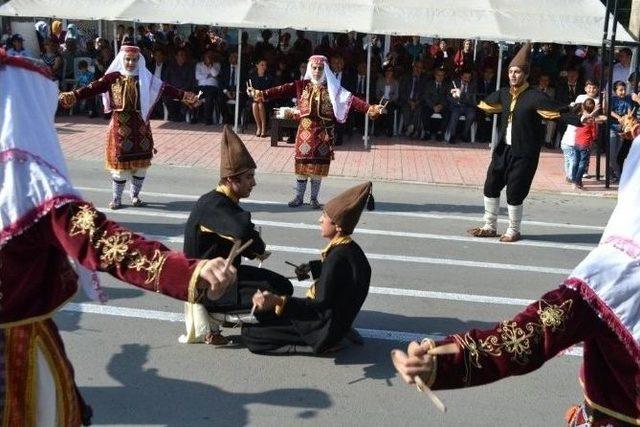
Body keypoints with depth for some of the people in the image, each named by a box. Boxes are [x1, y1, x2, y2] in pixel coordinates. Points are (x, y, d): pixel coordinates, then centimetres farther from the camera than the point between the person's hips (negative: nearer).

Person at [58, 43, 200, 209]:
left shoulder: (146, 78, 3)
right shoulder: (113, 77, -2)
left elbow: (165, 89, -4)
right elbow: (93, 88, -10)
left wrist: (184, 96, -14)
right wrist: (73, 96, -22)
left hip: (140, 126, 2)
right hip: (120, 126, -2)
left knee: (140, 162, 7)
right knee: (120, 162, 1)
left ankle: (135, 195, 25)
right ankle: (117, 198, 16)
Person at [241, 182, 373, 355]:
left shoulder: (337, 258, -28)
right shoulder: (347, 248, -1)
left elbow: (321, 306, -30)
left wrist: (279, 301, -38)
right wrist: (311, 267, 34)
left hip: (325, 328, -10)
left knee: (249, 334, -8)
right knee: (263, 311, 21)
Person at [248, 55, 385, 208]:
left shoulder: (332, 88, -1)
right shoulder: (301, 85, 1)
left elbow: (351, 99, -10)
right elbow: (282, 90, -9)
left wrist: (369, 109, -23)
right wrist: (261, 94, -20)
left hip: (323, 133, 0)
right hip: (305, 131, 0)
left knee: (318, 167, 4)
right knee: (302, 165, 4)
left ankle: (314, 199, 18)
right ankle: (299, 197, 18)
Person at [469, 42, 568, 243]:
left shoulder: (535, 97, -14)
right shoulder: (504, 93, 5)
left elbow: (559, 111, -20)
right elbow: (484, 104, 23)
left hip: (524, 153, -6)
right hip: (503, 149, 7)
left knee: (514, 193, -2)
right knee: (491, 186, 12)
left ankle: (513, 230, 19)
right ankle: (490, 226, 29)